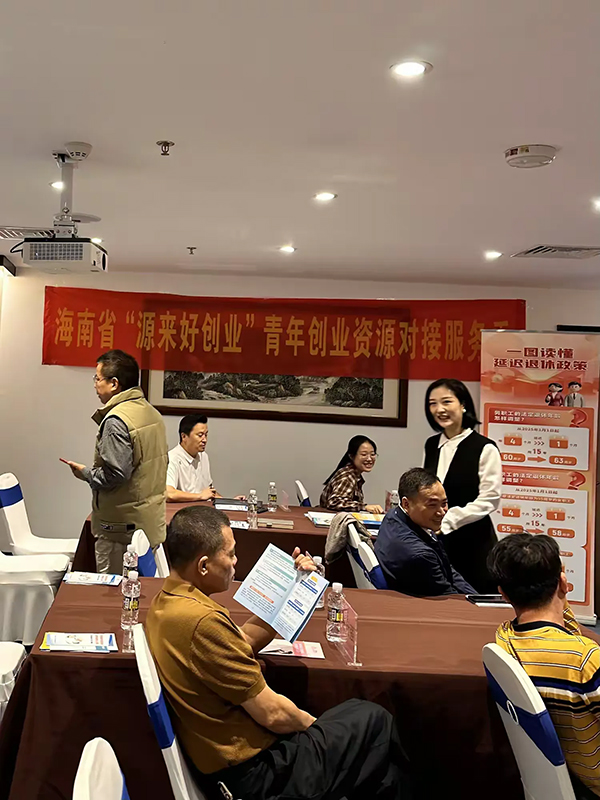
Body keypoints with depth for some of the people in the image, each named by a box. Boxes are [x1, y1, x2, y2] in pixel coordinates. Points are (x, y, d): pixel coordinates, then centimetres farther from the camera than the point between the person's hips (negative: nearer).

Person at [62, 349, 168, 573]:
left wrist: (85, 473, -6)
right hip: (153, 521, 9)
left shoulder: (116, 421, -19)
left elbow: (116, 474, -23)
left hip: (123, 525, -9)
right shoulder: (152, 413, 8)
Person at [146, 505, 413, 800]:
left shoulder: (166, 602, 0)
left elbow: (244, 641, 12)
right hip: (252, 775, -9)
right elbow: (271, 713, -23)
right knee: (374, 721, 8)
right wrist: (316, 725, -3)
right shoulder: (202, 621, -30)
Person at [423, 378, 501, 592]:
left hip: (473, 544, -5)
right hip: (437, 542, 5)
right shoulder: (431, 445, 10)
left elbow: (488, 500, -12)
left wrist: (446, 521, -15)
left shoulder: (484, 448, -10)